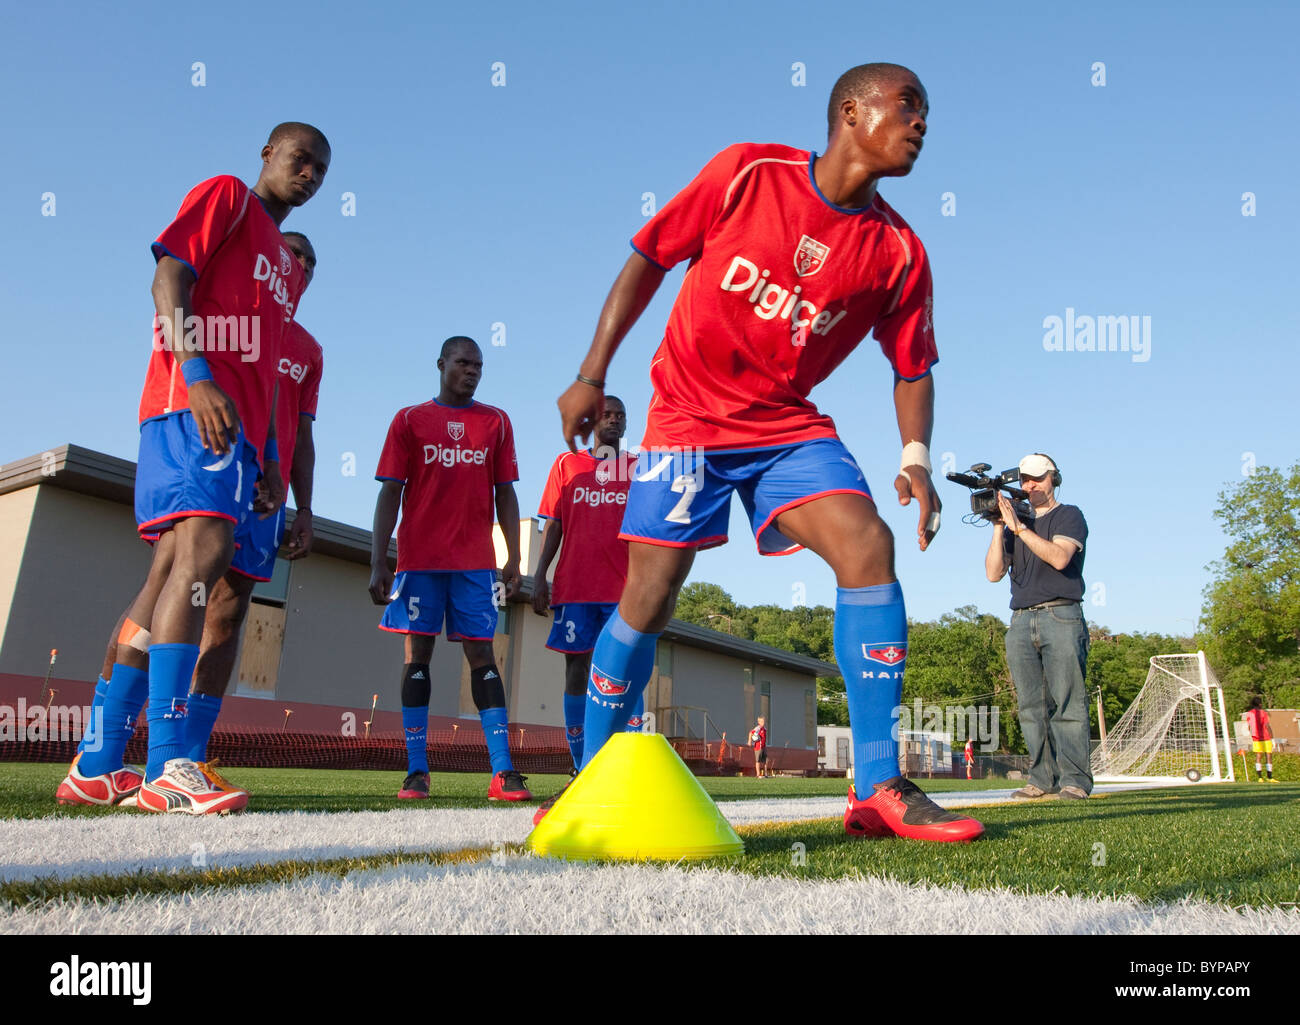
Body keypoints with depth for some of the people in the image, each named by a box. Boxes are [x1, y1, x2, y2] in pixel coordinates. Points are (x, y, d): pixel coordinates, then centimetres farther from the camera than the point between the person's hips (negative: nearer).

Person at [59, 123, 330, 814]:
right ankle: (166, 769, -25)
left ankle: (96, 768, 10)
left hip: (236, 430, 9)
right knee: (204, 550, -22)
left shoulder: (287, 268, 30)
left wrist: (269, 460, 19)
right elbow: (170, 277, -7)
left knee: (168, 577, 5)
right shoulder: (225, 195, 8)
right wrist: (197, 376, -21)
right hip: (192, 405, -8)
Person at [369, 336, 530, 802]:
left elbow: (505, 493, 10)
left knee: (482, 655, -3)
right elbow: (390, 493, 4)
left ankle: (503, 772, -6)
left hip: (476, 562, 1)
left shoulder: (496, 422, 11)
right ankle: (416, 772, 5)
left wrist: (514, 559, 2)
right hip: (419, 559, 0)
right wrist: (378, 562, -4)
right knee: (416, 655, 0)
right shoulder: (409, 420, 8)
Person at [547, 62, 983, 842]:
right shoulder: (747, 173, -7)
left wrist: (916, 458, -13)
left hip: (789, 425, 3)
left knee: (868, 546, -20)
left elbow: (912, 368, 5)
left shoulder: (899, 252, -1)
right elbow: (648, 261, -1)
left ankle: (879, 789, -12)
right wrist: (592, 375, -4)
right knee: (649, 597, -6)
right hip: (688, 412, -2)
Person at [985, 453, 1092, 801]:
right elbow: (994, 573, 9)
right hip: (1021, 621, 5)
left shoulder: (1069, 516, 8)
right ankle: (1043, 778, 3)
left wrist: (1018, 526, -12)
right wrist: (998, 527, 0)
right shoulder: (1013, 524, 21)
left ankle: (1074, 778, -6)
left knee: (1067, 701, -8)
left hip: (1060, 617, -4)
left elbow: (1059, 557, -12)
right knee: (1031, 704, 0)